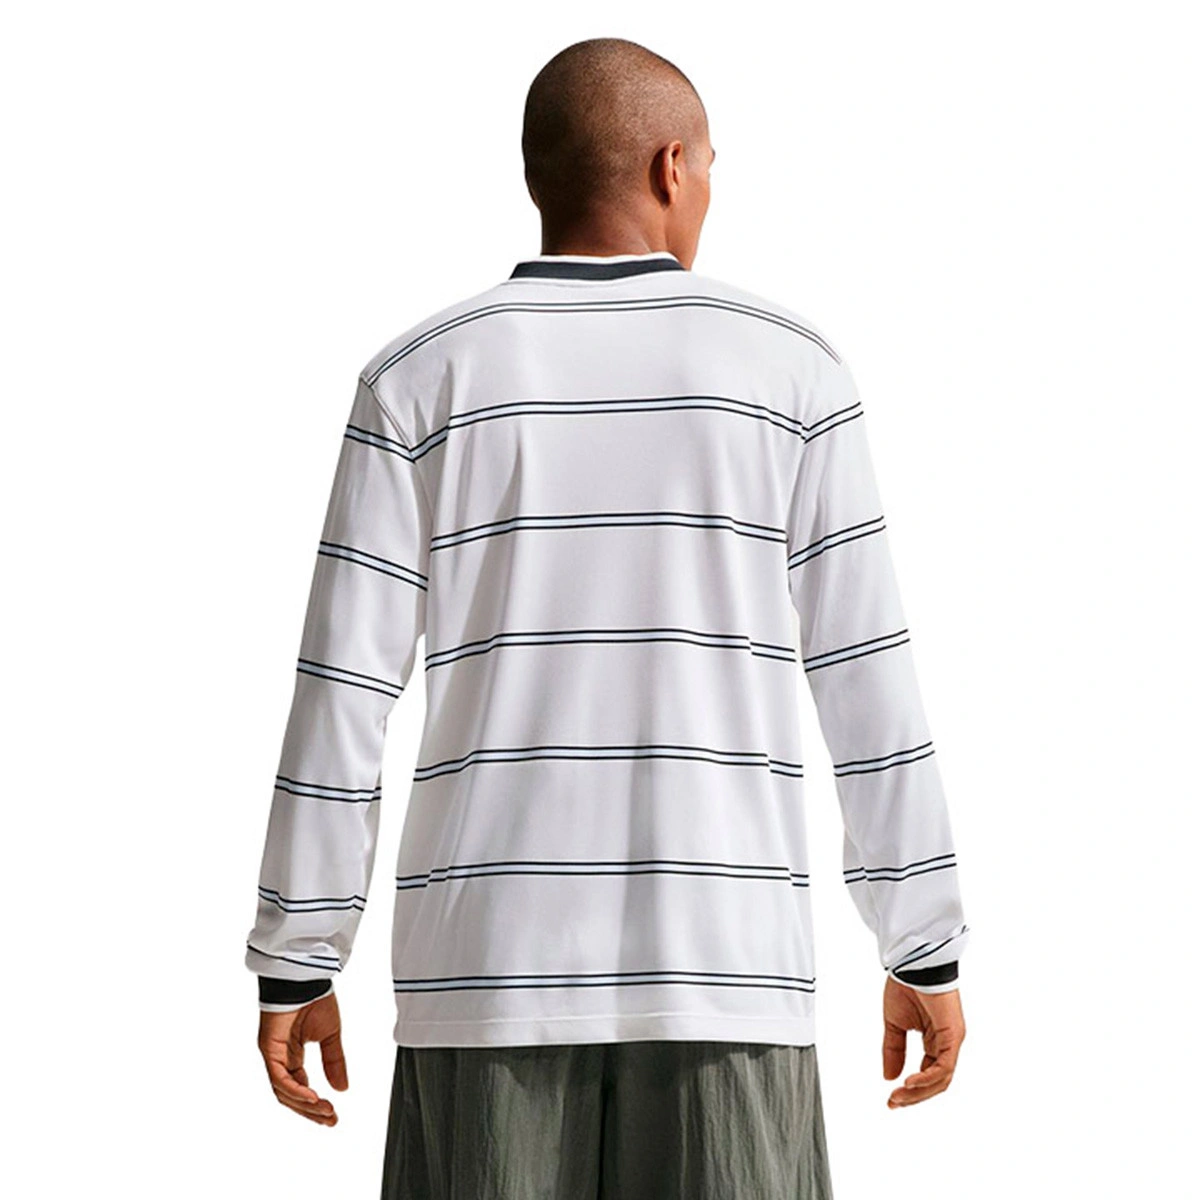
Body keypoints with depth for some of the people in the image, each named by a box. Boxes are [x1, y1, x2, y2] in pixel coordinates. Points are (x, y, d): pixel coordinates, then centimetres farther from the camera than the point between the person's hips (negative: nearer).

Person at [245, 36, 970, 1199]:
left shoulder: (420, 377, 2)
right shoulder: (786, 367, 1)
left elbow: (341, 694, -1)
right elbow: (869, 683, 0)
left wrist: (293, 969, 6)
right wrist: (929, 954, 7)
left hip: (491, 970, 1)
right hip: (719, 966, 0)